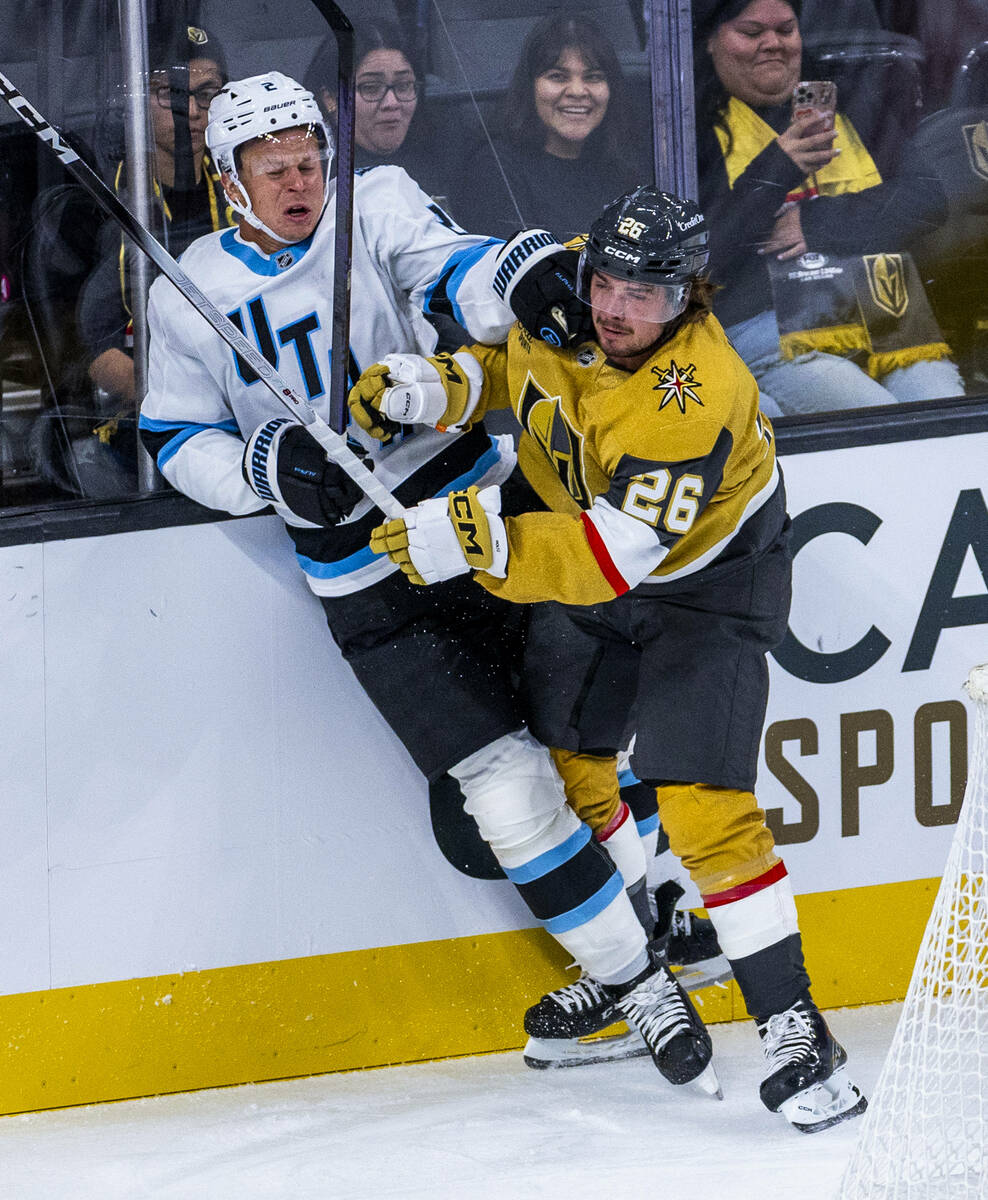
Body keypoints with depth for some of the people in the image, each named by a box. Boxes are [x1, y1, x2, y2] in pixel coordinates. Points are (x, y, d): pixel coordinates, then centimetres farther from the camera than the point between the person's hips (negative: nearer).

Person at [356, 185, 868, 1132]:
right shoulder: (555, 299, -16)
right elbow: (498, 360, 7)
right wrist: (426, 393, -13)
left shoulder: (697, 396, -36)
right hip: (578, 554, 8)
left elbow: (621, 555, -40)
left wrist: (479, 545, -47)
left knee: (703, 806, -18)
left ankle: (793, 1029, -13)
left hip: (704, 575, -7)